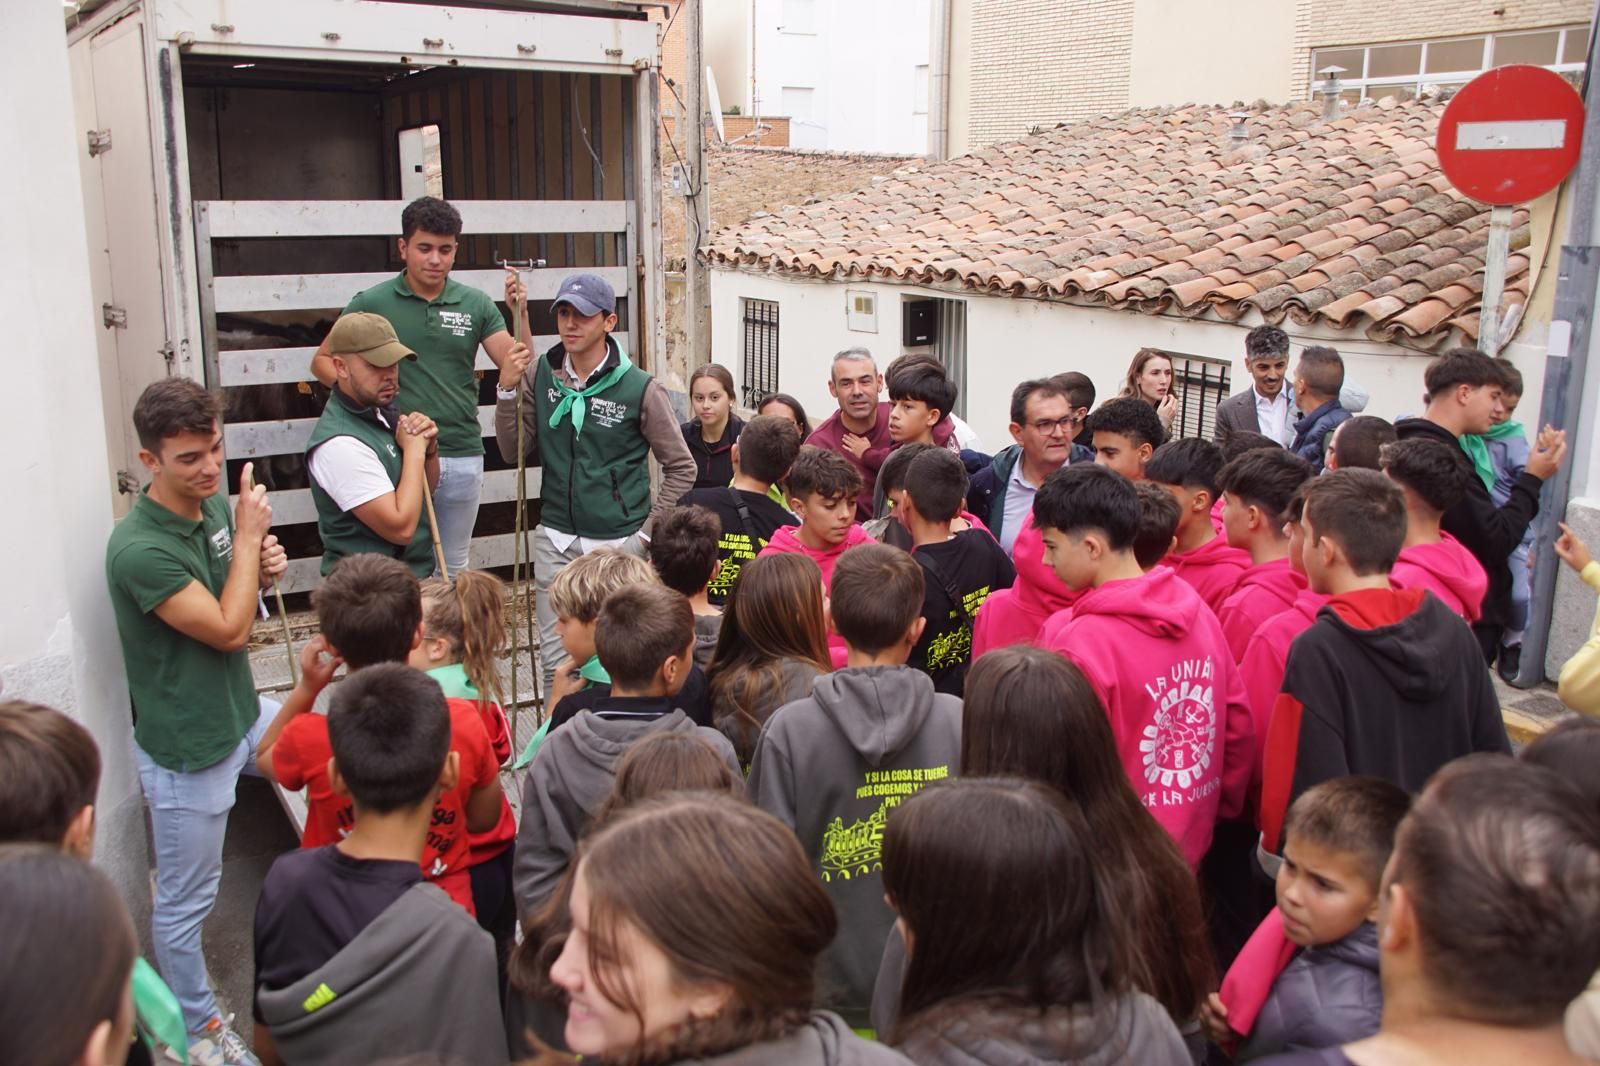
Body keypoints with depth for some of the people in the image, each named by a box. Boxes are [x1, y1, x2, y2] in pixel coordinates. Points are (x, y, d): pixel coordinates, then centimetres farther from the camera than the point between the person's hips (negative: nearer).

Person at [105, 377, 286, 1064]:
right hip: (187, 748, -8)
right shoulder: (138, 549, -28)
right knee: (185, 902, 9)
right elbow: (228, 630, -25)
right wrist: (249, 537, -18)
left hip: (243, 712, 8)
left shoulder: (214, 503, -4)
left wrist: (264, 569, -10)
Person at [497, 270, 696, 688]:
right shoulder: (540, 375, 2)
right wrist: (507, 390, -7)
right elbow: (513, 451, 4)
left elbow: (681, 468, -3)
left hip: (620, 542, -3)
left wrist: (648, 531, -6)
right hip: (556, 541, 3)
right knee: (556, 660, 10)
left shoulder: (640, 388, -9)